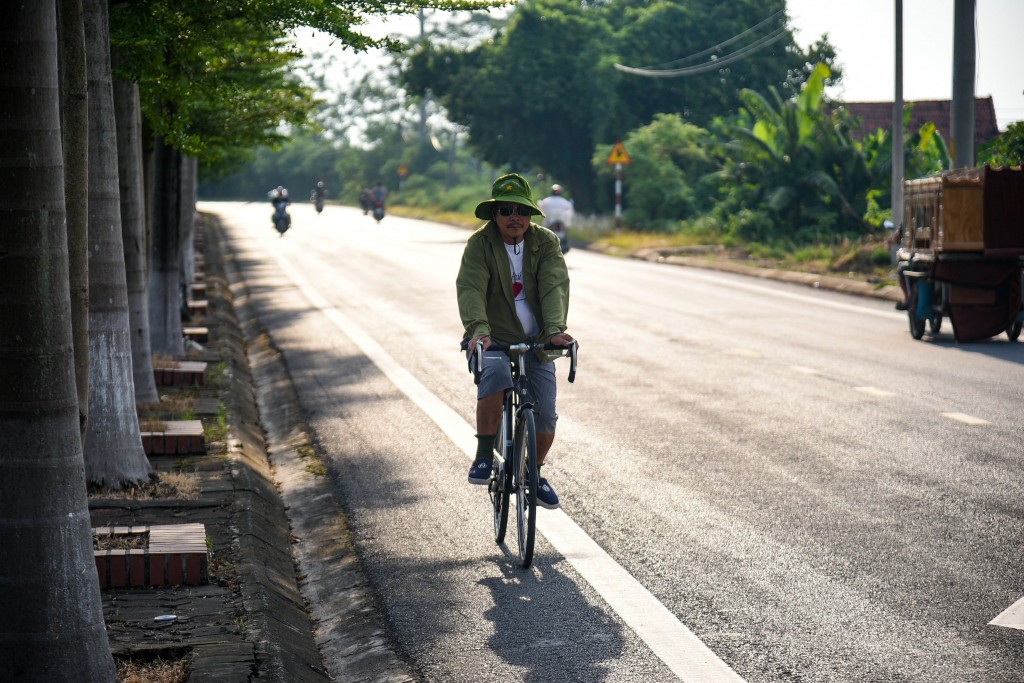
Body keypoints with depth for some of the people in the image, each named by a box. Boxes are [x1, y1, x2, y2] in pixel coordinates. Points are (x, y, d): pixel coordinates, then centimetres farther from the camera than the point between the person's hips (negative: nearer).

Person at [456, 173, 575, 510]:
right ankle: (484, 455, -20)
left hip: (536, 342, 3)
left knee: (545, 415, -3)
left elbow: (555, 286, -14)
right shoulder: (480, 244, -6)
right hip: (493, 340, -2)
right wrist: (478, 329, -38)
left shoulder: (546, 242, -1)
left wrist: (555, 328, -32)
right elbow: (470, 288, -19)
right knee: (495, 376, -35)